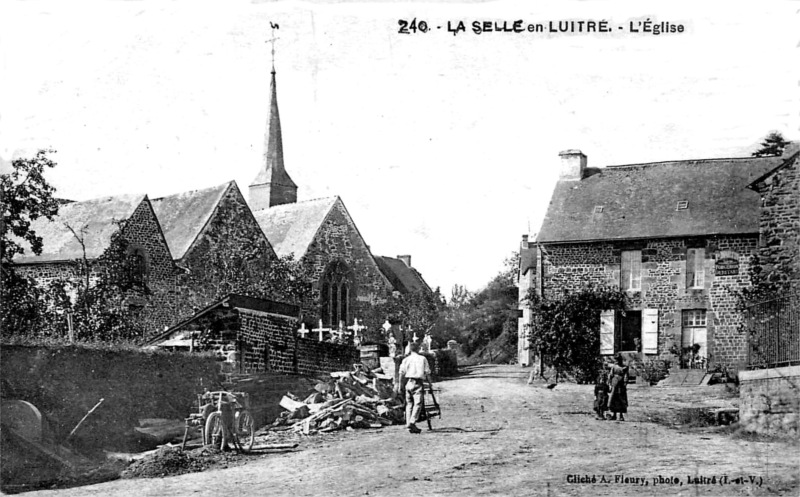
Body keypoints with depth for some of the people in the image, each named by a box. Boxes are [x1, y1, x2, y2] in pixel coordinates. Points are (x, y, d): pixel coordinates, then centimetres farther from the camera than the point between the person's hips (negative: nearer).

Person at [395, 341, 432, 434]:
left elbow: (401, 373, 4)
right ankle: (412, 422, -22)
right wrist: (430, 383, 9)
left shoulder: (406, 360, 12)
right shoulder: (423, 359, 8)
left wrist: (399, 385, 6)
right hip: (418, 383, -3)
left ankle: (409, 423, 6)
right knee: (418, 403, -8)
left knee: (409, 403, 11)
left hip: (408, 382, 3)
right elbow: (427, 373, 2)